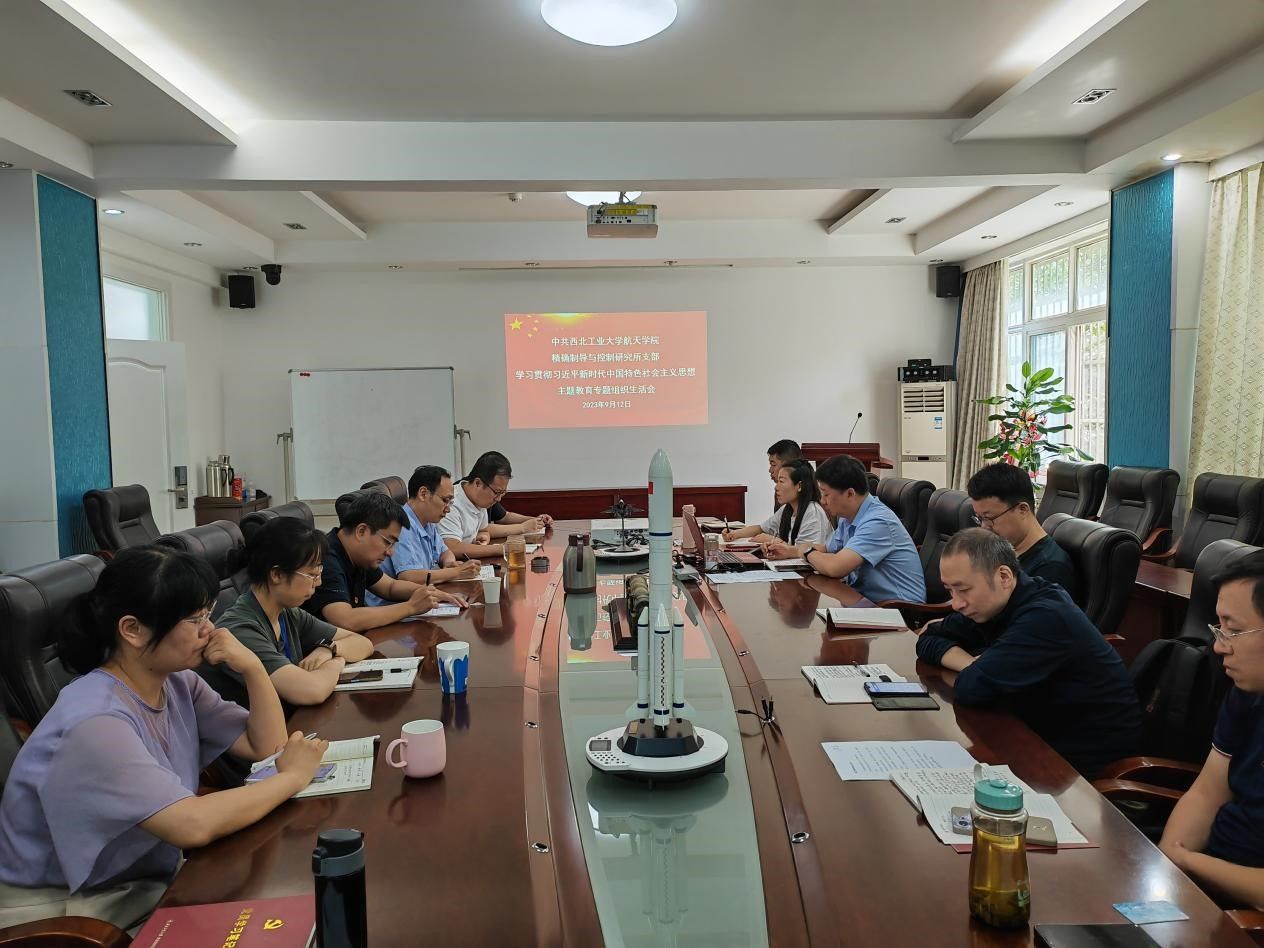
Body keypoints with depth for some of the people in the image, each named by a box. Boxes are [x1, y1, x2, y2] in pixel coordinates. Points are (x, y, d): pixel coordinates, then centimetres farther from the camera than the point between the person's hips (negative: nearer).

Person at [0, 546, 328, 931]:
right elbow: (194, 824, -35)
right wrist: (292, 777, -21)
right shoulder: (95, 722, -28)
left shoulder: (176, 683, -1)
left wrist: (252, 668, -15)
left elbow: (266, 746, 1)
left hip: (146, 882, 8)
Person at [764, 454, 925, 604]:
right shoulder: (847, 518, 8)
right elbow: (827, 548, 26)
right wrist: (790, 550, 10)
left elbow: (835, 567, -29)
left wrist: (806, 551, -9)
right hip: (866, 599, 8)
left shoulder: (878, 522, -22)